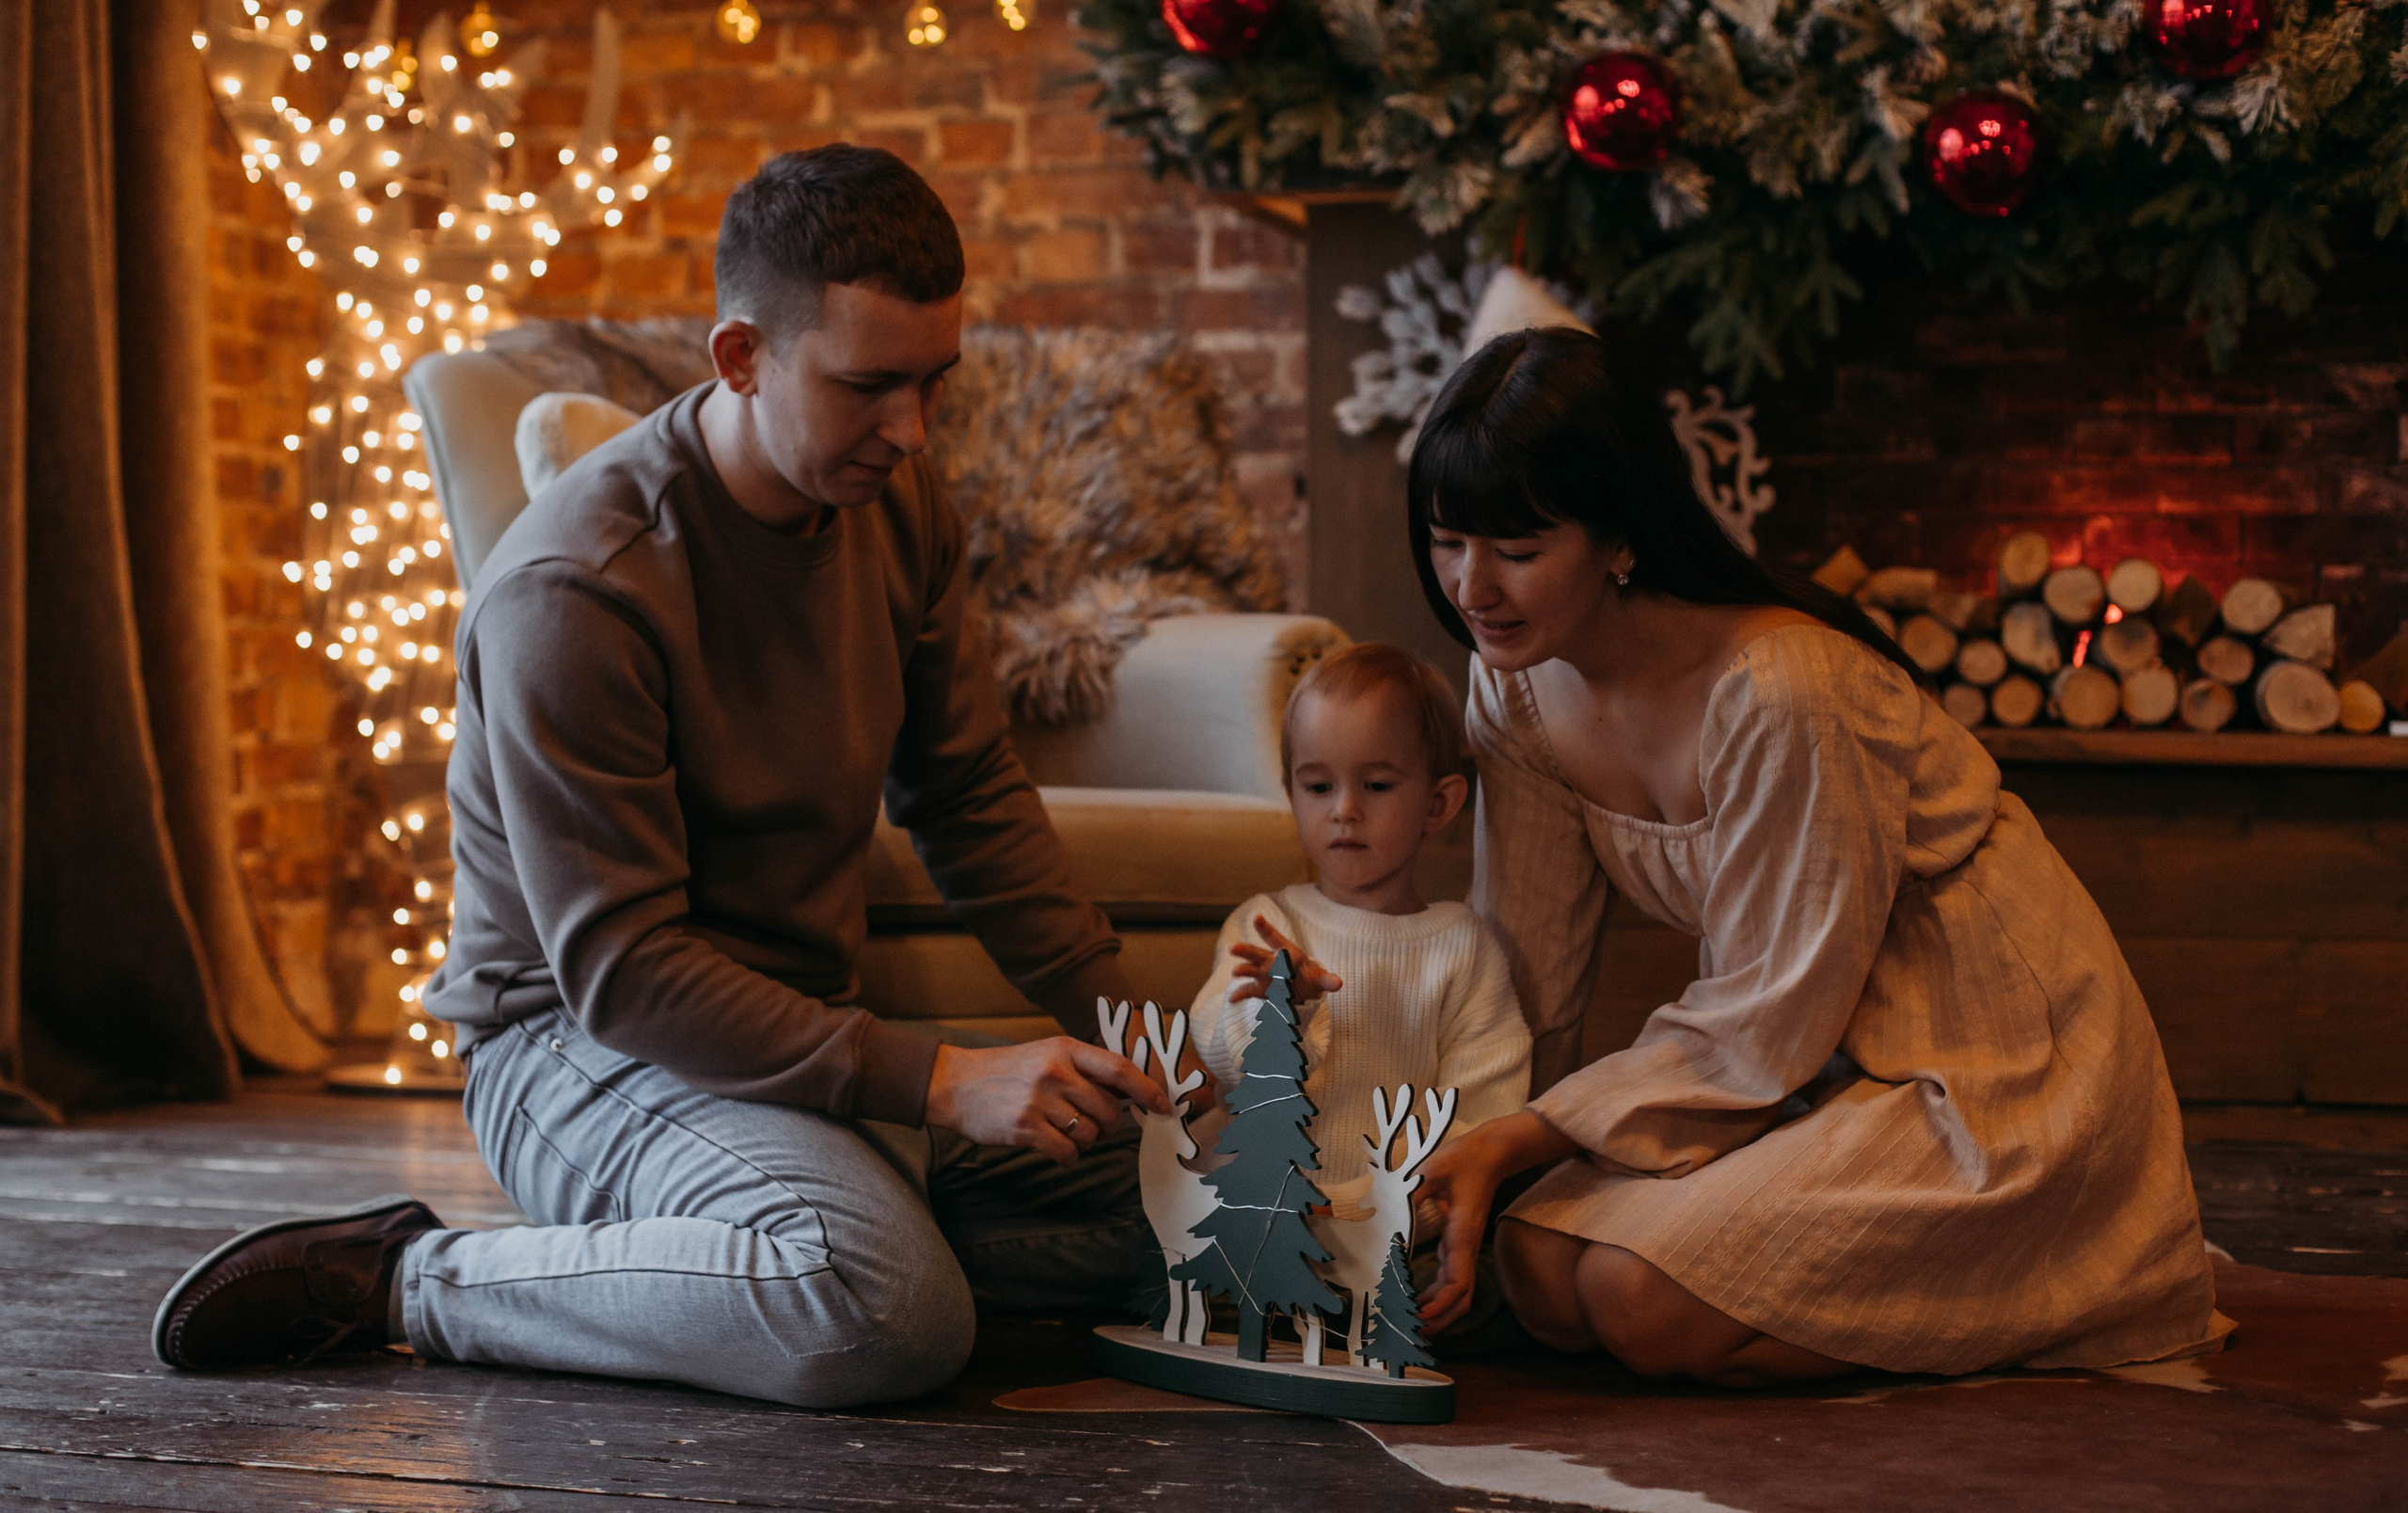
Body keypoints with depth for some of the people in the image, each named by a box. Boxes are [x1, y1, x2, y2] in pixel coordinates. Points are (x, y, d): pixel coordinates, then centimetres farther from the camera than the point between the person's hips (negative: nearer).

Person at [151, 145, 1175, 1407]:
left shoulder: (896, 501, 1)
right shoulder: (572, 588, -22)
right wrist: (934, 1082, -29)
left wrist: (1118, 1016, -3)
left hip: (803, 1036, 8)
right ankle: (410, 1279, -14)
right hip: (581, 1039, -8)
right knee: (888, 1313, -35)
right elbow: (619, 970, -23)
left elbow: (971, 794, 10)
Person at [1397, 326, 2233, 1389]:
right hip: (1817, 1052, 8)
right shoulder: (1514, 685, -6)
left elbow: (1764, 1027, -22)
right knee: (1541, 1272, -12)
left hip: (1985, 1055, -8)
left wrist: (1512, 1144, -23)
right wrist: (1464, 1163, -12)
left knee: (1649, 1303, -24)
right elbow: (1524, 975, 0)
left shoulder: (1783, 693, -30)